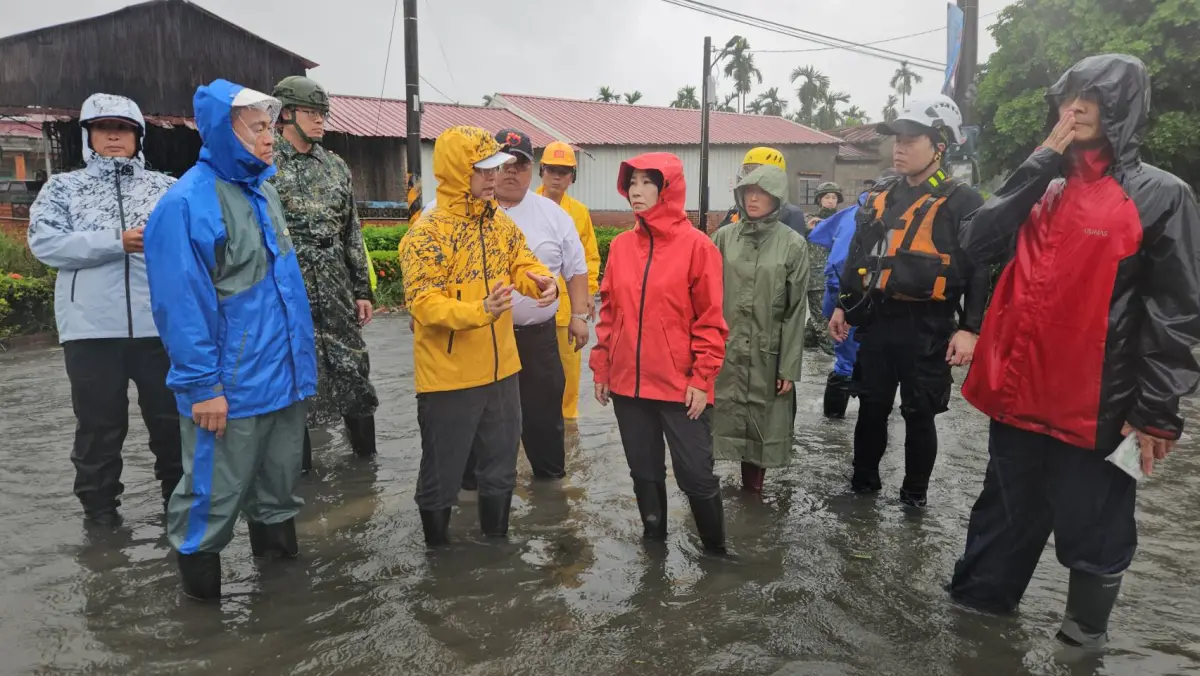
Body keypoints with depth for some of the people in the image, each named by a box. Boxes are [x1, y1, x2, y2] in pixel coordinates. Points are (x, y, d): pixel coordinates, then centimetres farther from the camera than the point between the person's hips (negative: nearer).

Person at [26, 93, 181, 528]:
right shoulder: (63, 187, 9)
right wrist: (117, 241, -14)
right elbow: (44, 242, -6)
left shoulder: (166, 188, 10)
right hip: (91, 327, 0)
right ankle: (99, 506, 25)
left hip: (160, 324, 1)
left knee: (172, 418, 11)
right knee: (99, 424, 8)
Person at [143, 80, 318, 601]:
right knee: (217, 491, 6)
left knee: (280, 477, 21)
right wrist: (203, 385, -19)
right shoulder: (187, 203, -16)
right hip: (230, 388, -8)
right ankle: (198, 570, 26)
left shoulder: (262, 189, 10)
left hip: (284, 375, 8)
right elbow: (180, 304, -19)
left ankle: (276, 543, 39)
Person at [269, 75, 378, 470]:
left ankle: (366, 453, 25)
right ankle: (297, 461, 19)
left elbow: (352, 233, 14)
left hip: (336, 290, 5)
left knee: (353, 367, 9)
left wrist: (362, 290, 10)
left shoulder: (335, 166, 12)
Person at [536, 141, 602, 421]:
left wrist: (589, 292, 3)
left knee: (568, 363, 9)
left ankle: (567, 415, 25)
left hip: (568, 303, 2)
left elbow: (590, 256, 10)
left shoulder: (580, 212, 5)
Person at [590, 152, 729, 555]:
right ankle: (653, 537, 35)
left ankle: (716, 549, 23)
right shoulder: (621, 245, 6)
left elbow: (710, 320, -8)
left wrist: (702, 379, -11)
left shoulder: (697, 245, -8)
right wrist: (601, 369, 8)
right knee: (644, 470, 17)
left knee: (695, 474, 2)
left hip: (681, 386, -4)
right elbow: (609, 312, 10)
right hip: (628, 383, 5)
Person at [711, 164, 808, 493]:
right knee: (713, 420, 3)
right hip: (722, 350, 1)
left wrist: (789, 367, -5)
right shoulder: (723, 238, 3)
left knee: (761, 423, 9)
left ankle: (752, 491, 24)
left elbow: (796, 310, -3)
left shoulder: (793, 244, -2)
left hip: (766, 353, -1)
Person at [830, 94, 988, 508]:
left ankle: (915, 493, 25)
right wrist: (844, 306, 15)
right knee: (872, 407, 13)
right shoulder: (880, 198, 11)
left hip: (927, 328, -4)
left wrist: (969, 329, -15)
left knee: (919, 414, 8)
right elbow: (857, 257, 18)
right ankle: (864, 480, 30)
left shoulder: (962, 203, -5)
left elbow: (979, 270, -9)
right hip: (877, 321, 5)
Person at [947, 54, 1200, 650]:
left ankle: (1084, 637, 29)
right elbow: (978, 244, -4)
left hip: (1093, 405, -5)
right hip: (1017, 392, 5)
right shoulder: (1042, 186, 12)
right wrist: (1040, 162, -7)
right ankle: (974, 608, 38)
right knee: (1004, 519, 20)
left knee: (1091, 536, 10)